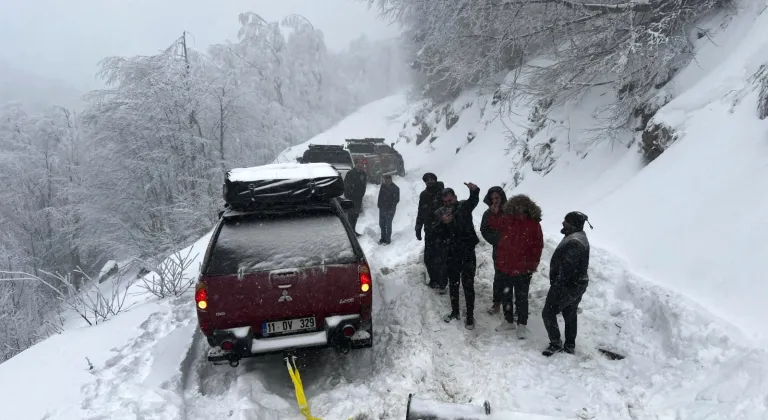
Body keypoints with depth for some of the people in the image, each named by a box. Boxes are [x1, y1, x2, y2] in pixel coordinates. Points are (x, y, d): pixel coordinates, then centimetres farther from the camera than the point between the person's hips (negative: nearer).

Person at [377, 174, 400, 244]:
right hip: (382, 208, 6)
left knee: (388, 225, 1)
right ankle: (383, 238, 30)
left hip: (390, 210, -6)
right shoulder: (383, 186, 0)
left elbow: (396, 200, -11)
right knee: (381, 224, 15)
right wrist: (379, 205, 7)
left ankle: (388, 240, 14)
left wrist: (391, 208, -16)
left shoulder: (395, 188, -15)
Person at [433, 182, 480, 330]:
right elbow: (436, 232, -7)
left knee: (468, 285, 0)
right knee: (453, 284, 16)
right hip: (451, 254, 4)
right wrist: (442, 222, -27)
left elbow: (474, 201, -25)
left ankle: (470, 316, 9)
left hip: (467, 252, -3)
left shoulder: (464, 206, -4)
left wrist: (474, 190, -47)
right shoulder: (440, 213, 2)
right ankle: (455, 311, 32)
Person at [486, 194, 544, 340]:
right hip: (504, 267, 4)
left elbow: (538, 246, -8)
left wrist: (532, 265, -9)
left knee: (521, 298, 8)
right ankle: (508, 321, 36)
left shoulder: (534, 224, -12)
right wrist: (494, 212, 1)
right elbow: (492, 223, 16)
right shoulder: (507, 220, -3)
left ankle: (522, 325, 25)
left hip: (522, 270, -4)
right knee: (505, 296, 18)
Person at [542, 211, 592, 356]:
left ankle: (556, 344, 12)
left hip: (568, 286, -10)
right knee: (570, 315, 19)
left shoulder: (573, 243, -27)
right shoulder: (580, 237, 8)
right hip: (578, 285, 10)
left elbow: (566, 269, -28)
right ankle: (570, 346, 30)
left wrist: (557, 286, -20)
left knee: (548, 313, 2)